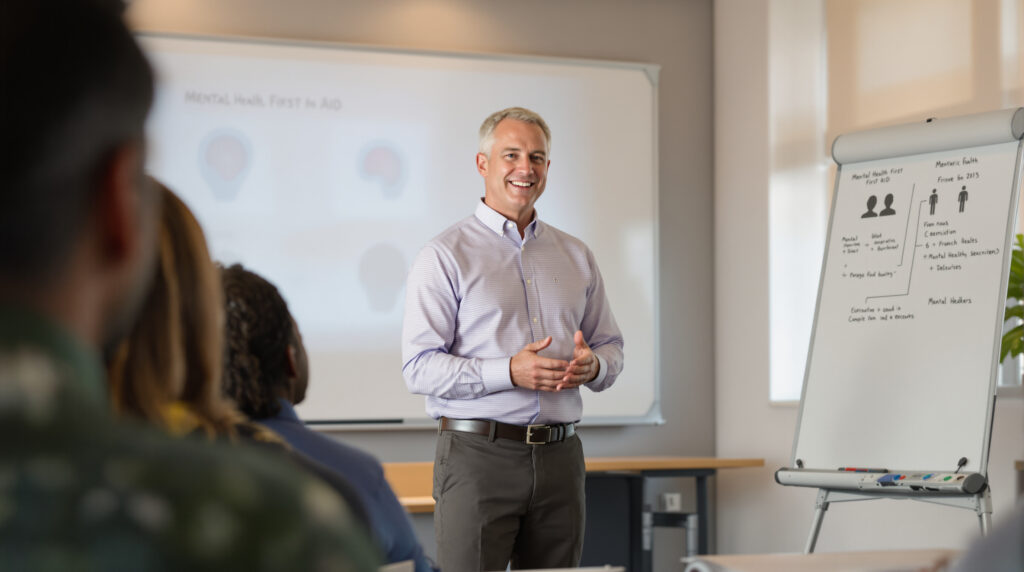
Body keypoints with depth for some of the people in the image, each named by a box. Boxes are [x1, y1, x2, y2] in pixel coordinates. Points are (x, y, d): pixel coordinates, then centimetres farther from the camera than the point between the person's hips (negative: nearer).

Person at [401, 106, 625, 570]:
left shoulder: (575, 255, 16)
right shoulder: (445, 255, -2)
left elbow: (610, 346, 19)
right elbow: (420, 367, -9)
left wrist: (592, 366, -6)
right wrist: (509, 372, -21)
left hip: (559, 457, 5)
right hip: (478, 453, -5)